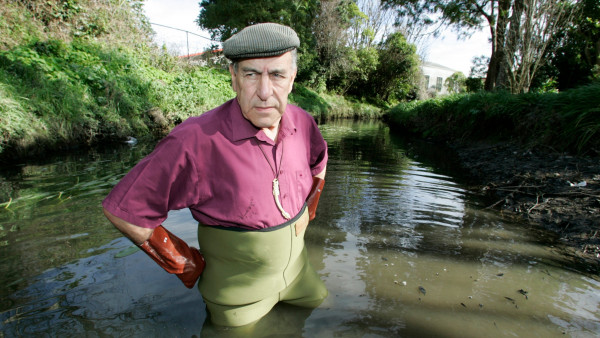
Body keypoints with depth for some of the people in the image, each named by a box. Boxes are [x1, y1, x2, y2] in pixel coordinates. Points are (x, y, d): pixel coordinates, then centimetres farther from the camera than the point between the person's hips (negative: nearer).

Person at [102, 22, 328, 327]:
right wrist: (186, 265, -13)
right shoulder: (196, 142, -30)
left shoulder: (302, 123, -12)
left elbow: (319, 163, 11)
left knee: (320, 306, 27)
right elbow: (123, 210, -22)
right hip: (238, 291, -4)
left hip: (295, 267, 5)